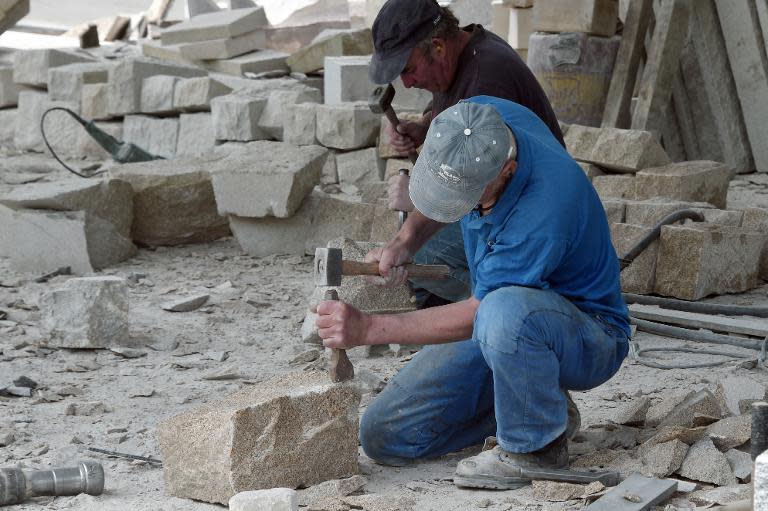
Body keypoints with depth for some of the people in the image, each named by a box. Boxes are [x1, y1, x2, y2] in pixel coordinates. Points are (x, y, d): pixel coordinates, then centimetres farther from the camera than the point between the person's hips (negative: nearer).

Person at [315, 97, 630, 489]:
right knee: (383, 438, -3)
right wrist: (404, 242, -8)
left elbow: (477, 316, -26)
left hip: (587, 339, -7)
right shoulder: (478, 117, -15)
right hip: (501, 331, 7)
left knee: (504, 311, -42)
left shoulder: (544, 210, -37)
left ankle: (535, 445, -16)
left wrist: (367, 328, -26)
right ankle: (534, 399, 12)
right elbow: (437, 190, 10)